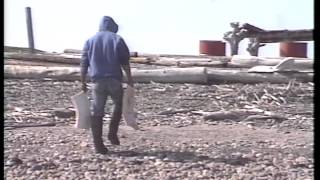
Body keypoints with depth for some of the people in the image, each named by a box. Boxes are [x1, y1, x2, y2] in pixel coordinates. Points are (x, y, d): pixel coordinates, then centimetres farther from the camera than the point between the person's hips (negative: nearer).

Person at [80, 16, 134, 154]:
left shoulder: (90, 41, 12)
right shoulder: (117, 39, 5)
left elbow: (84, 64, 8)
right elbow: (125, 62, -2)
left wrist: (83, 82, 12)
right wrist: (129, 79, 1)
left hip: (97, 81, 2)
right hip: (114, 79, -2)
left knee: (97, 112, 4)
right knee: (119, 105, 21)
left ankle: (98, 145, 3)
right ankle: (112, 133, 11)